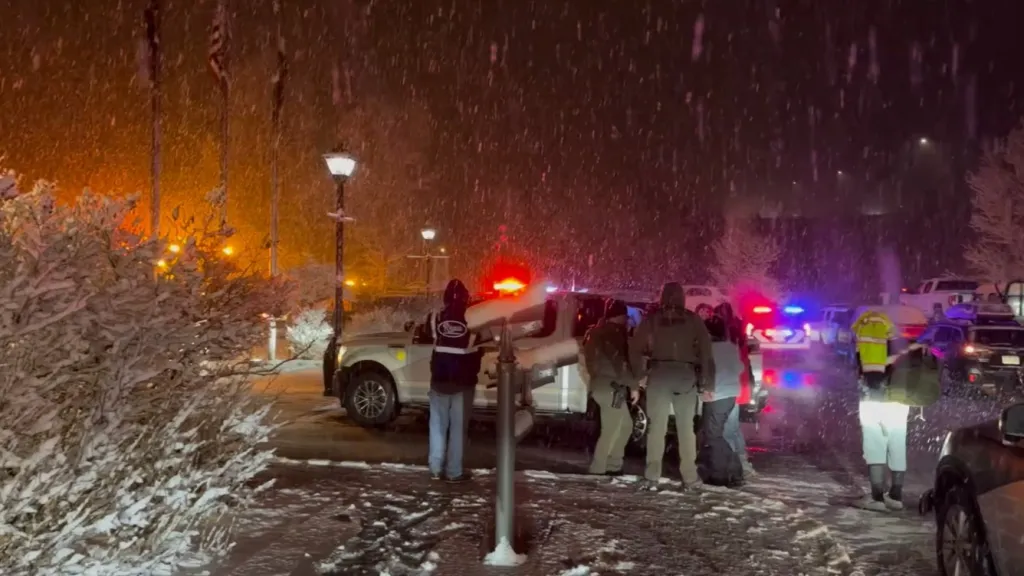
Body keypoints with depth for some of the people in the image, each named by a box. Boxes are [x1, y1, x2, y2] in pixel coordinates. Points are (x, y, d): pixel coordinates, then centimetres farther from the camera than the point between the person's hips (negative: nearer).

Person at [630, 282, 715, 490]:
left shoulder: (652, 318, 8)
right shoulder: (693, 319, 8)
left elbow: (635, 347, 4)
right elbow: (706, 350, 3)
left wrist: (640, 374, 10)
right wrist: (707, 383, 3)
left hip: (659, 374, 0)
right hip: (686, 374, 1)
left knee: (657, 427, 0)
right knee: (686, 427, 8)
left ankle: (652, 477, -4)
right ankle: (690, 476, 10)